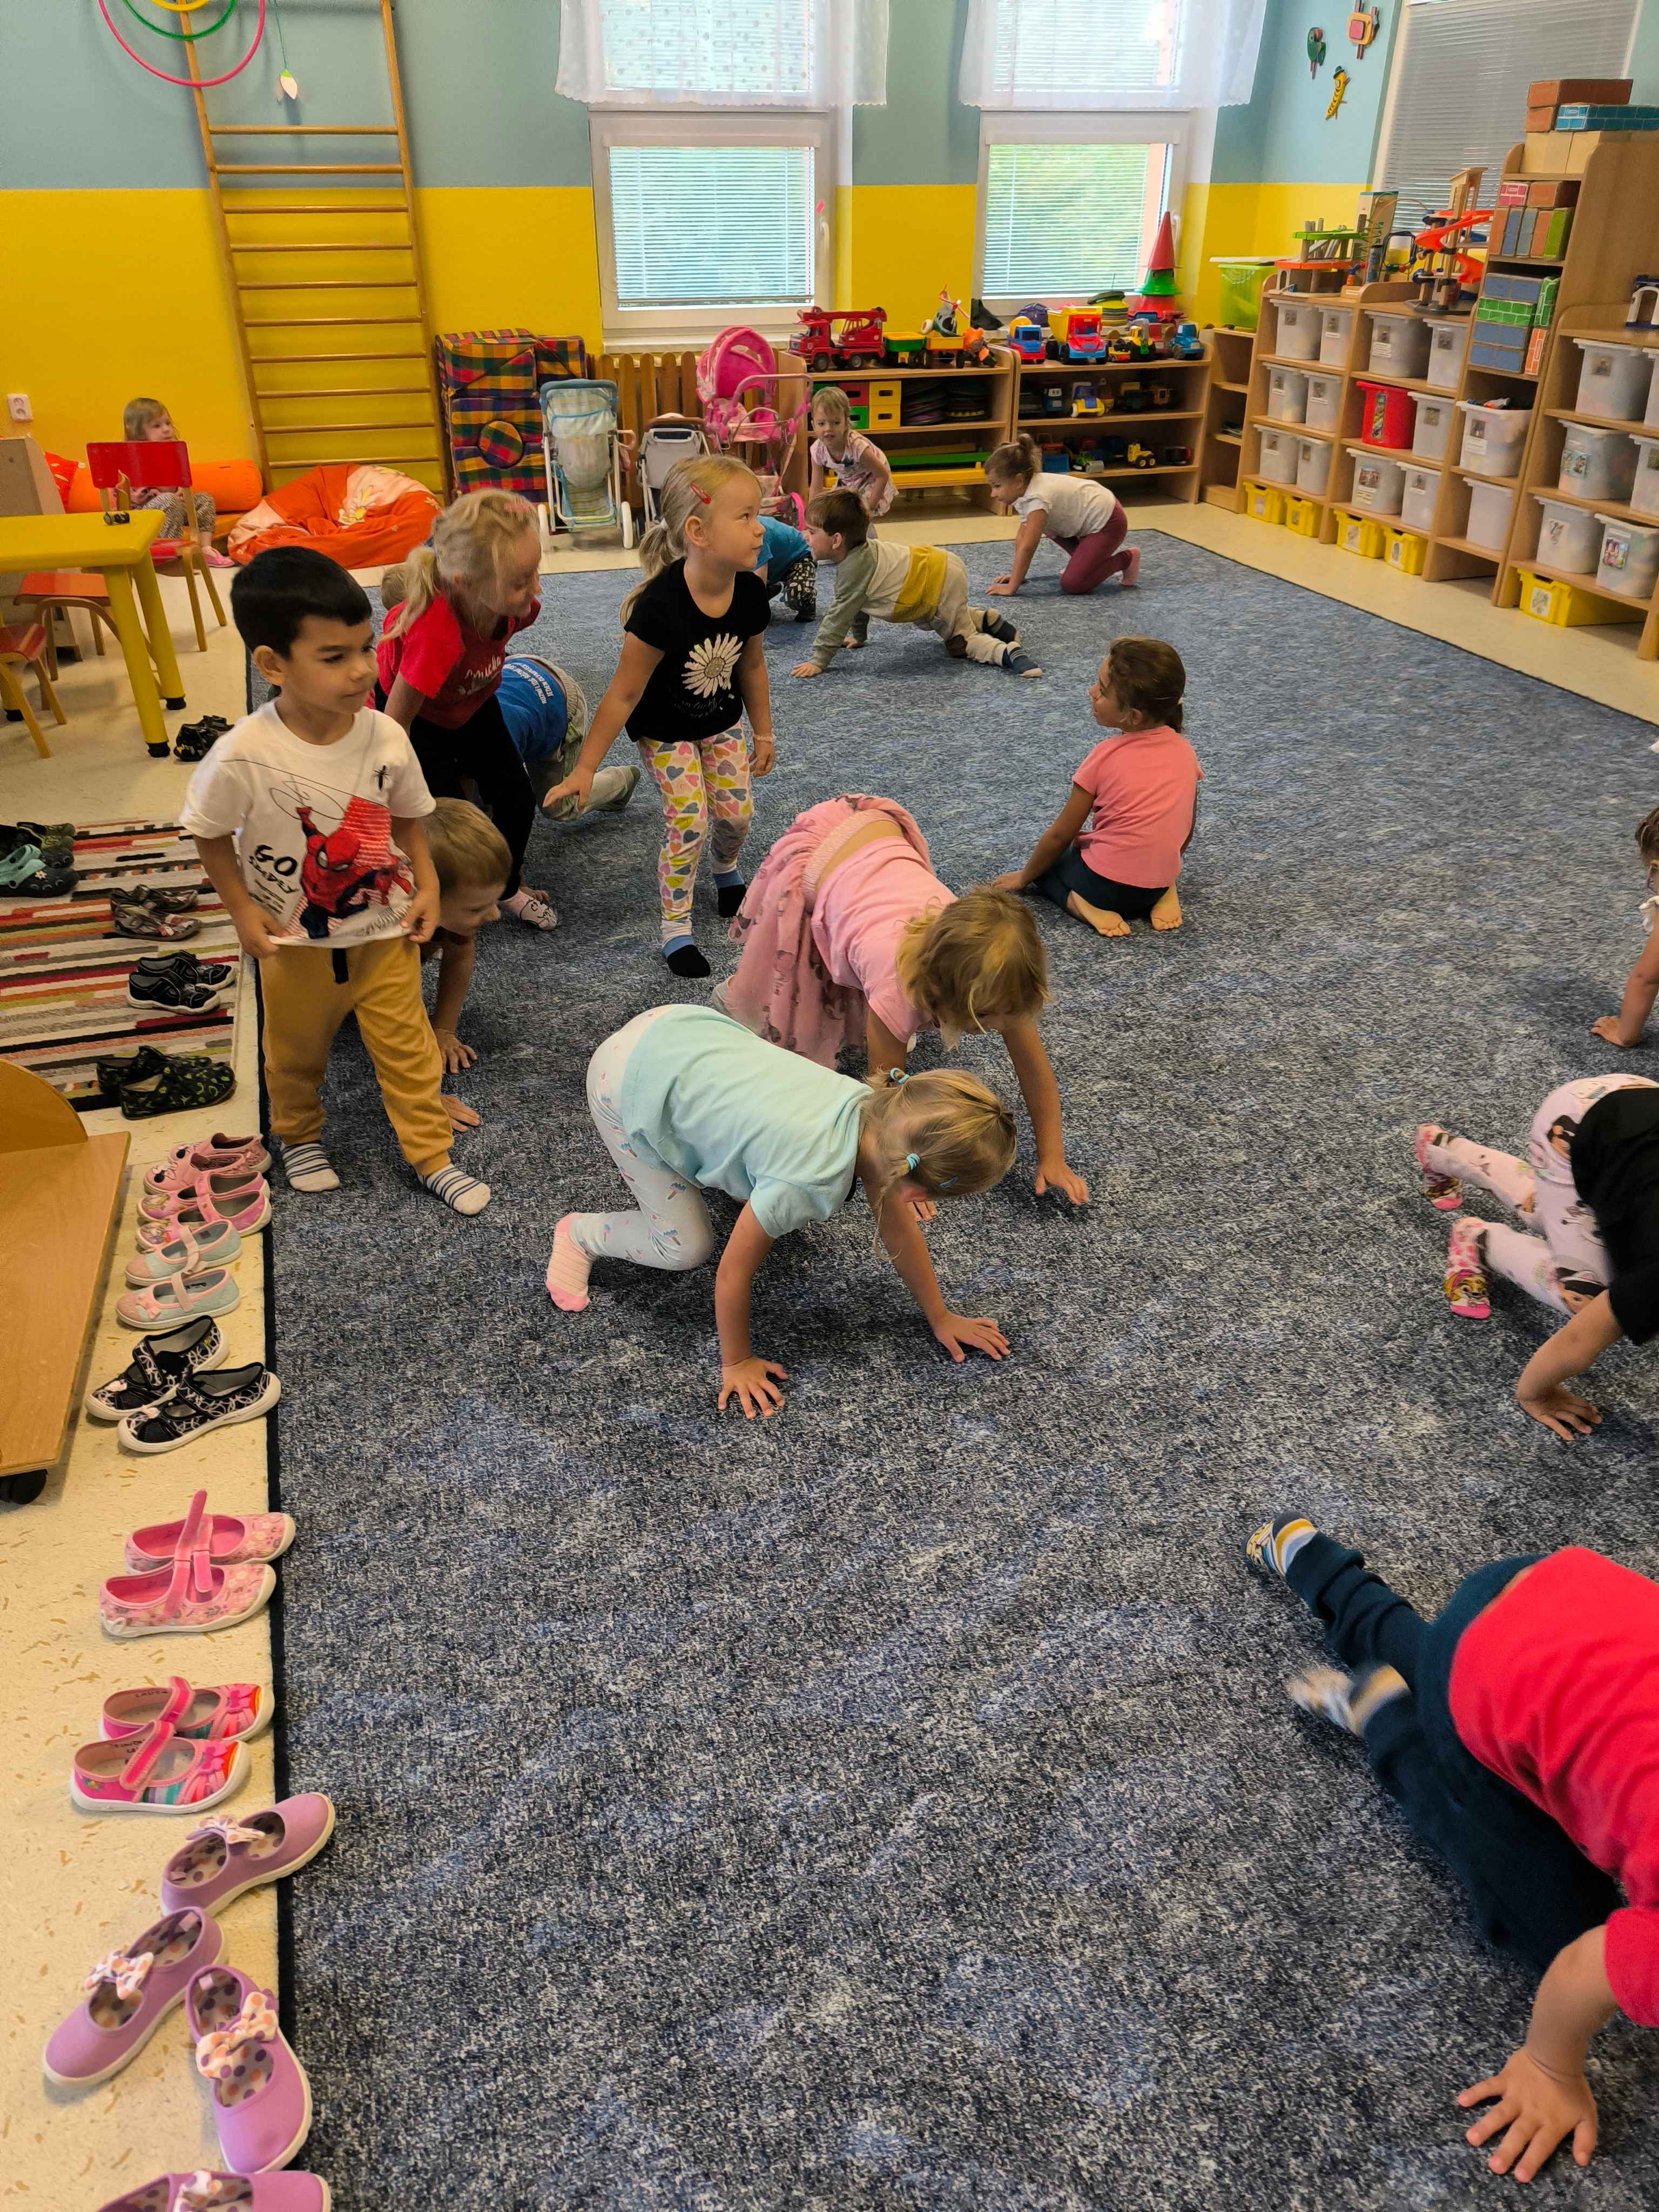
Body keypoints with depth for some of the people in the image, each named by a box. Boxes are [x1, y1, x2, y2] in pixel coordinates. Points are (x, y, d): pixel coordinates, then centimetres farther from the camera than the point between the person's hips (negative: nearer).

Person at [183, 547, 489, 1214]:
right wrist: (242, 910, -12)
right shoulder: (244, 755, -27)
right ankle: (299, 1136, 49)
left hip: (384, 928, 2)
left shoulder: (385, 737, -18)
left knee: (407, 1046, 11)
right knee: (295, 1051, 21)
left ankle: (432, 1156, 28)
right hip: (295, 940, -1)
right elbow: (210, 832, -10)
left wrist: (426, 885, -4)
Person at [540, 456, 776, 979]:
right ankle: (675, 926, 9)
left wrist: (763, 733, 11)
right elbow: (624, 694, -27)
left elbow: (752, 665, 1)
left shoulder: (749, 593, -19)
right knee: (688, 822, -10)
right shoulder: (660, 605, -35)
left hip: (722, 722, 5)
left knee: (736, 812, 3)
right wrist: (585, 768, -22)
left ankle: (727, 871, 39)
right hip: (665, 730, -5)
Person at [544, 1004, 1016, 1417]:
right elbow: (734, 1274, -18)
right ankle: (582, 1234, 21)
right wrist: (736, 1362, -3)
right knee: (686, 1247, -1)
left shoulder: (879, 1114, -13)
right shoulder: (807, 1182, -32)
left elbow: (898, 1228, 2)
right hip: (627, 1084, -6)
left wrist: (941, 1318, 10)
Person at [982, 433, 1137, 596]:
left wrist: (1011, 588, -31)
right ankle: (1086, 560, 20)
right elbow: (1022, 539, 1)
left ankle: (1126, 559, 4)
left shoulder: (1037, 497, -30)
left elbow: (1027, 548, -32)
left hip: (1108, 522, -9)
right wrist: (1016, 575, -3)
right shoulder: (1024, 489, -2)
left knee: (1071, 584, -15)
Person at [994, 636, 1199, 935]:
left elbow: (1060, 835, -5)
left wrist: (1024, 877, 10)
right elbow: (1187, 831, 11)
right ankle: (1163, 894, 9)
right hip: (1159, 883, 5)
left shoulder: (1106, 757, -12)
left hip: (1106, 885, -5)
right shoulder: (1184, 750, 0)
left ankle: (1079, 901, -6)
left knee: (1047, 858, 23)